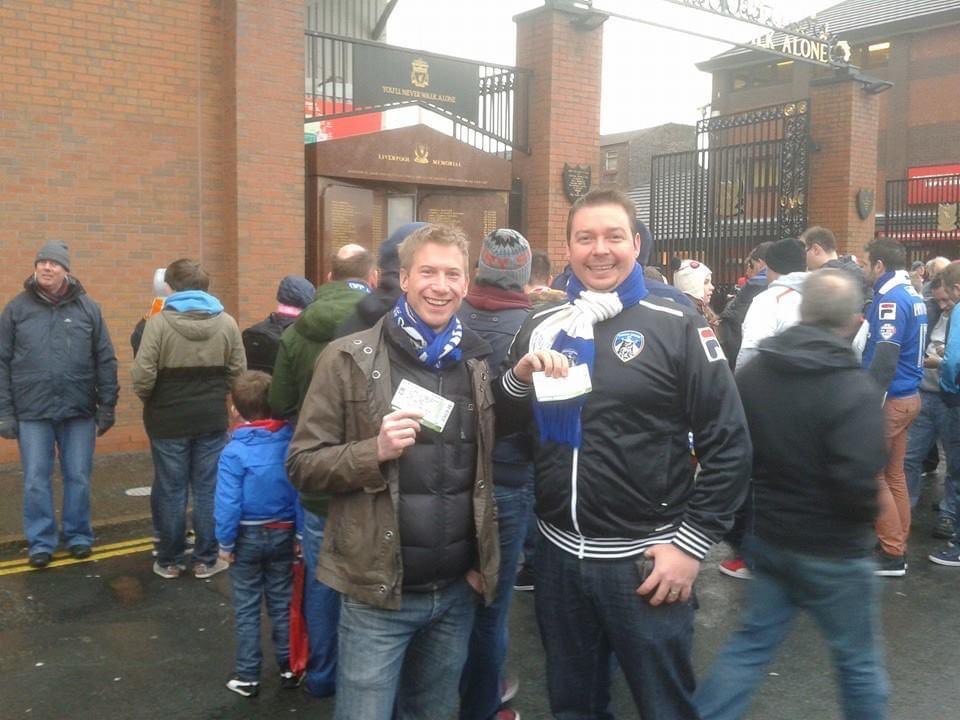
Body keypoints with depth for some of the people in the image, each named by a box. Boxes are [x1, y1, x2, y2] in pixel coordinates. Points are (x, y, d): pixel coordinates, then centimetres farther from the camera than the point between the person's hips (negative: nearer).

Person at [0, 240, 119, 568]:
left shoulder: (87, 307, 2)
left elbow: (105, 361, 3)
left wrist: (107, 406, 0)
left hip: (79, 410, 0)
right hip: (32, 412, 0)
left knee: (78, 478, 9)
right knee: (36, 481, 5)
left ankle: (78, 535, 24)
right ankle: (41, 541, 18)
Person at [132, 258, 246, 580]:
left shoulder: (159, 322, -12)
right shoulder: (226, 322, -2)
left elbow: (143, 375, -15)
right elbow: (238, 371, 0)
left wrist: (148, 399, 5)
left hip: (168, 420, -2)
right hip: (212, 419, 2)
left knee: (171, 491, 9)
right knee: (208, 489, 10)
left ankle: (169, 561, 20)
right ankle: (206, 560, 17)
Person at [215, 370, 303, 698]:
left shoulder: (234, 452, -19)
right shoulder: (290, 441, -12)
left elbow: (227, 503, -17)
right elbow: (301, 491, -8)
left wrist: (225, 542, -4)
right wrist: (300, 533, 2)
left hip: (247, 536, -2)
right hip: (282, 534, 3)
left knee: (246, 609, 12)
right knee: (282, 604, 16)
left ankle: (247, 676, 21)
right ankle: (288, 668, 26)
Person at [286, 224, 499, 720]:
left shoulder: (479, 363, 4)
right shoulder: (350, 359, -8)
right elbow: (303, 465, -8)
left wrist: (485, 559, 5)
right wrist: (375, 452, -24)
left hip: (456, 590, 4)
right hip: (378, 591, -4)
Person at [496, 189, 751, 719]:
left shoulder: (676, 327, -7)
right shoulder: (541, 328, 5)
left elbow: (728, 443, -8)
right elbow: (501, 424, 10)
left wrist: (692, 543, -12)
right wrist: (518, 378, -10)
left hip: (645, 558, -4)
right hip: (558, 554, 4)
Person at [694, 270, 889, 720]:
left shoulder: (751, 373, -1)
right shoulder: (854, 389, -21)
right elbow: (857, 484, -26)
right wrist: (870, 514, -4)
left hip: (767, 538, 6)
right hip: (831, 550, -5)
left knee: (751, 643, 17)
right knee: (859, 661, 15)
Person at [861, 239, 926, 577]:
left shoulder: (891, 299, -17)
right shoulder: (913, 295, 12)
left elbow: (885, 356, -24)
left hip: (890, 399, -9)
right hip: (907, 396, 9)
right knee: (893, 474, 14)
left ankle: (892, 554, 3)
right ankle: (898, 546, 22)